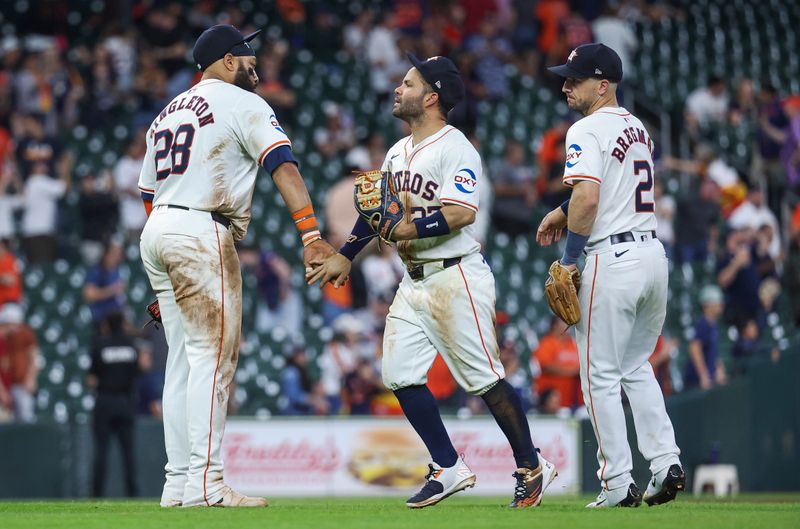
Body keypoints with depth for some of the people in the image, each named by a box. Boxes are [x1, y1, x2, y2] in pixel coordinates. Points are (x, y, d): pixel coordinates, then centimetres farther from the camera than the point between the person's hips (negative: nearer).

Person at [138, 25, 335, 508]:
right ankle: (205, 484, -16)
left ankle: (178, 485, 10)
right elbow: (283, 165, -15)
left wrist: (167, 284, 26)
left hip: (156, 232, 8)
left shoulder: (167, 114, 23)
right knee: (213, 358, -10)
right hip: (200, 233, -8)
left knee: (184, 361, 11)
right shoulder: (243, 105, -1)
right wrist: (311, 235, -25)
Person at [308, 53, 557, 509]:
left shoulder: (455, 148, -12)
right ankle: (450, 469, 10)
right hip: (414, 280, 9)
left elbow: (462, 213, -24)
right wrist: (346, 256, 26)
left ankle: (532, 468, 5)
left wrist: (409, 229, -31)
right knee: (400, 374, 3)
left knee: (484, 378, -7)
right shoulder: (398, 152, 15)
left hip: (456, 278, -9)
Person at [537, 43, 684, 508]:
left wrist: (570, 256, -11)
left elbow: (587, 198, -23)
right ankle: (666, 462, 8)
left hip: (613, 259, -8)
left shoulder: (588, 130, -12)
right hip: (653, 251, 8)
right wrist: (564, 212, 24)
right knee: (636, 367, 20)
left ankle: (619, 484, 0)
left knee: (601, 375, 1)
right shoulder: (638, 128, 15)